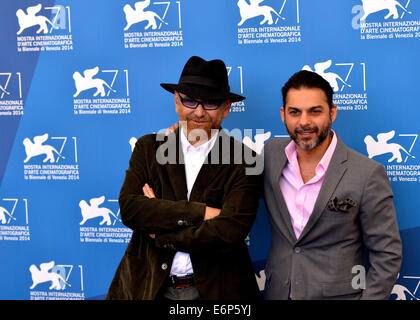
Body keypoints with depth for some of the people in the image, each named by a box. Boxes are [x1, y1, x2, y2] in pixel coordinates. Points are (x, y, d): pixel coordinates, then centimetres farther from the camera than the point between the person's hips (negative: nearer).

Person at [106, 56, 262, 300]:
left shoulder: (243, 160, -7)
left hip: (215, 289, -1)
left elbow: (230, 231, -18)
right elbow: (129, 208, -11)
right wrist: (201, 212, -19)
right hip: (147, 286, 2)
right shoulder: (149, 147, 2)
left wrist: (161, 235, -10)